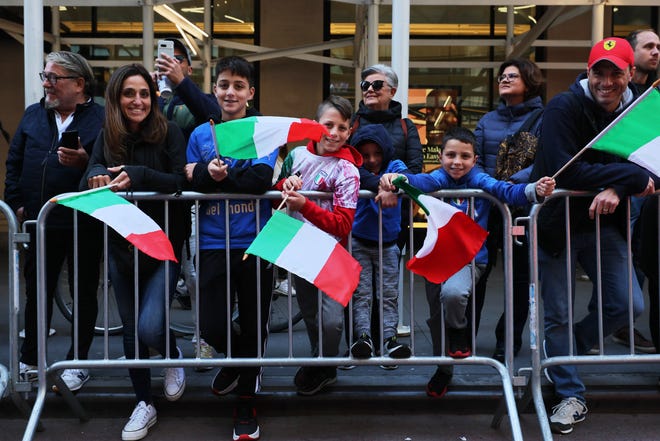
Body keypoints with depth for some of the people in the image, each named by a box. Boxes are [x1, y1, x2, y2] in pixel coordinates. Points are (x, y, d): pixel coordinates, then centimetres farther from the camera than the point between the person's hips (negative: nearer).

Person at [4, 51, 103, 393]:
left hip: (84, 223, -5)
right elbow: (14, 162, 13)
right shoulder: (33, 115, 10)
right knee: (36, 291, 15)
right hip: (40, 221, 5)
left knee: (84, 293, 9)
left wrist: (85, 162, -31)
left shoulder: (100, 118, -7)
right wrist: (16, 202, 5)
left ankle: (78, 362, 22)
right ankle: (29, 361, 30)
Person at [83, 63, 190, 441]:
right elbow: (92, 174, -6)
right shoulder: (107, 136, 2)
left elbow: (182, 181, -18)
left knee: (150, 326, -15)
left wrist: (138, 175, -31)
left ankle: (174, 357, 21)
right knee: (131, 328, 11)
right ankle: (145, 404, 28)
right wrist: (96, 177, -29)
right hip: (122, 246, 4)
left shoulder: (169, 132, -9)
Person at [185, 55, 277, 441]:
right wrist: (209, 173, -19)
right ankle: (238, 357, 31)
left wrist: (210, 175, -14)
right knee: (213, 328, -6)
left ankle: (246, 406, 27)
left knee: (254, 326, 7)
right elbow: (191, 185, 1)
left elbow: (261, 179, -14)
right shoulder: (200, 134, 9)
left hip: (255, 243, -1)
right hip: (214, 245, 2)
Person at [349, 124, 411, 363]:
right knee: (361, 292, -3)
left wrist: (392, 188, -50)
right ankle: (363, 335, -4)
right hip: (358, 242, -1)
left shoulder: (395, 166, -4)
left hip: (388, 243, 1)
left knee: (389, 293, 1)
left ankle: (389, 337, 2)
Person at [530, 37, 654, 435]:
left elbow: (643, 169, -4)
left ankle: (566, 352, 28)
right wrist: (631, 176, -25)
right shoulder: (564, 108, -16)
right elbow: (565, 171, -26)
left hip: (604, 223, 5)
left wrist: (616, 190, -26)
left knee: (629, 305, 2)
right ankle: (572, 397, 21)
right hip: (557, 223, -5)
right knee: (559, 315, 4)